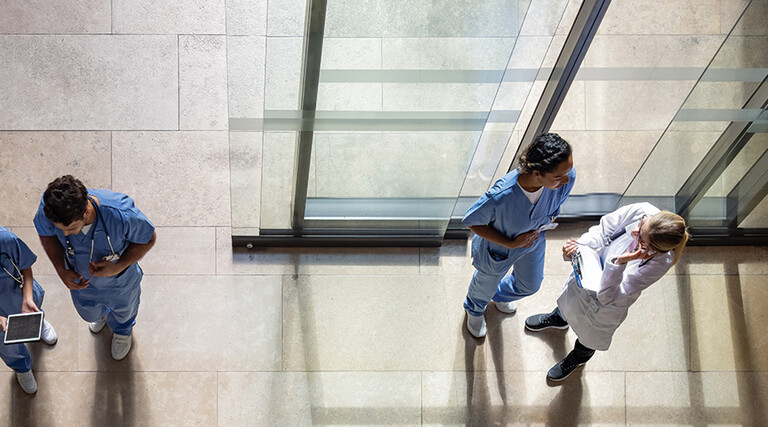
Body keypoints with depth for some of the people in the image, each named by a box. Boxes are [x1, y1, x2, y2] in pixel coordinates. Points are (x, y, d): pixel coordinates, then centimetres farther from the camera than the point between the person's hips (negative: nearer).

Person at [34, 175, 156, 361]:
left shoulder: (121, 214, -47)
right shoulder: (49, 208, -38)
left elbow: (148, 239, -25)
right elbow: (46, 234, -12)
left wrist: (118, 267, -37)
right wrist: (61, 270, -24)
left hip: (120, 282, -2)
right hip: (81, 280, 2)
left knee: (123, 310, 34)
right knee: (90, 312, 36)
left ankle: (122, 330, 72)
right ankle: (101, 314, 76)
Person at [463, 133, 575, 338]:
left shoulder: (566, 177, -35)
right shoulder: (501, 197, -49)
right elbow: (472, 221, -27)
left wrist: (548, 220, -13)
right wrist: (510, 243, -28)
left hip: (533, 240, 4)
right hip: (498, 249, -4)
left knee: (530, 285, 34)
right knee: (487, 284, 31)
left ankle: (501, 295, 71)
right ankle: (474, 309, 69)